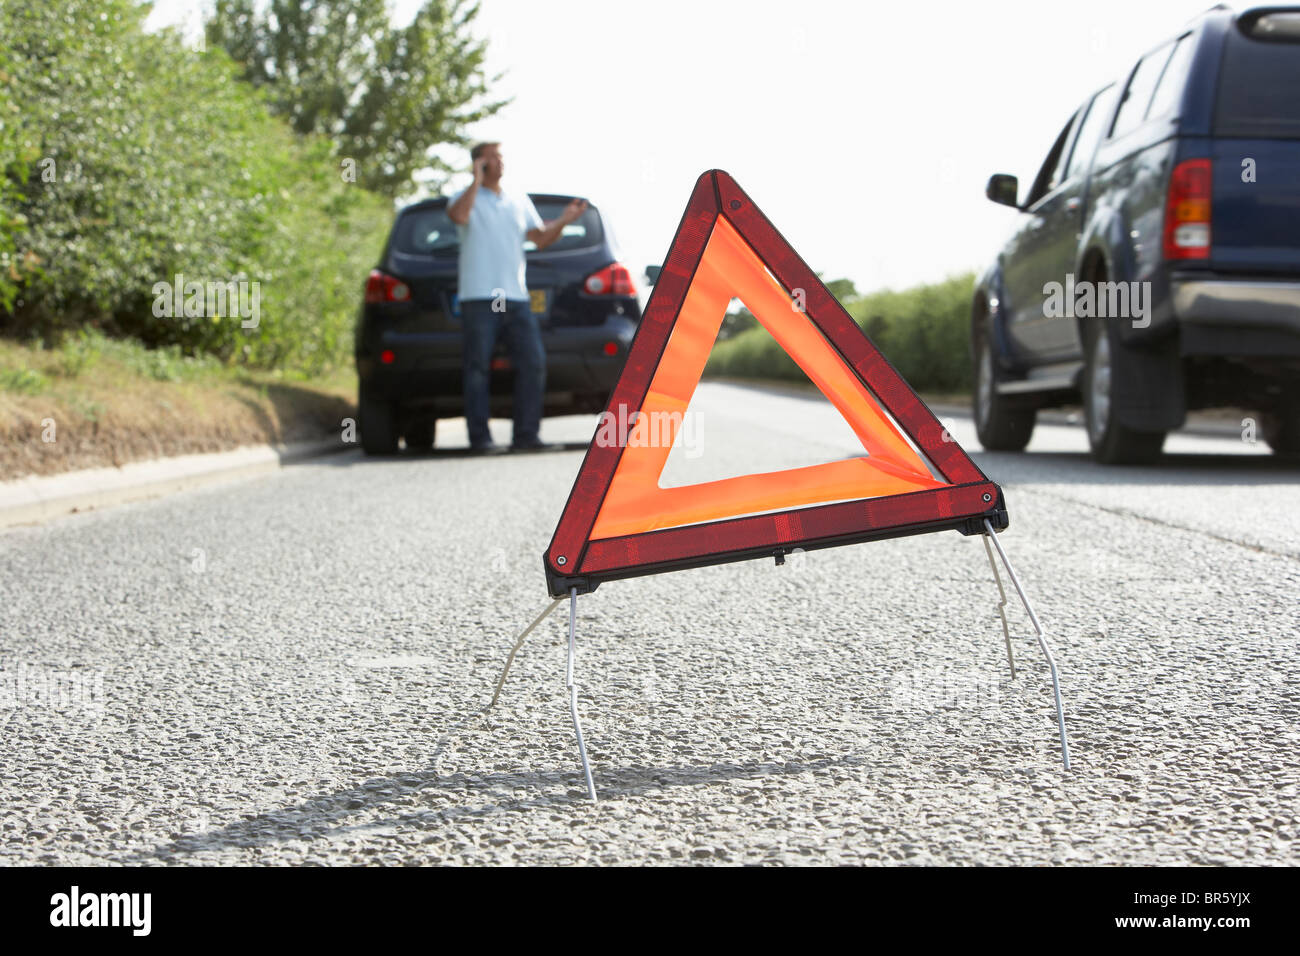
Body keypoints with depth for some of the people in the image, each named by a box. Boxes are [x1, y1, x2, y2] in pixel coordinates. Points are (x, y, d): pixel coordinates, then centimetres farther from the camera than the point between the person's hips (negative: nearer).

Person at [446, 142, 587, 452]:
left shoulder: (520, 202, 21)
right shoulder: (466, 197, 5)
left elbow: (541, 238, 18)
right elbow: (459, 216, -19)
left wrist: (563, 221, 2)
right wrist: (477, 181, -12)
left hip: (516, 298, 5)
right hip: (478, 298, -5)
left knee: (533, 363, -3)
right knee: (478, 367, -6)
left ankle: (526, 435, 2)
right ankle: (480, 437, -3)